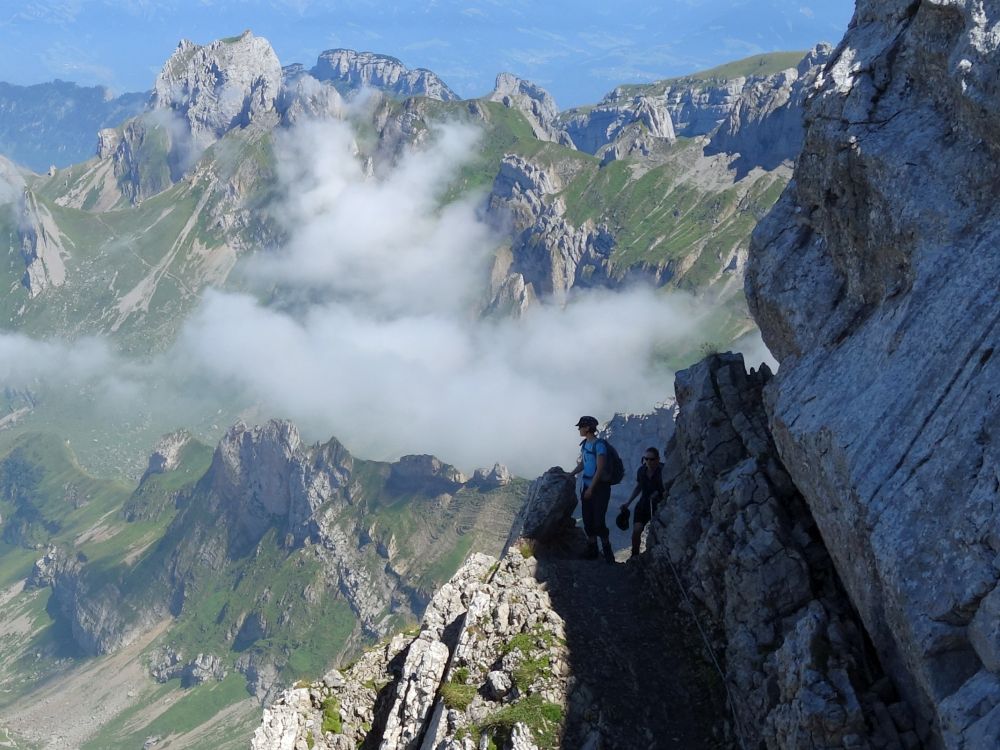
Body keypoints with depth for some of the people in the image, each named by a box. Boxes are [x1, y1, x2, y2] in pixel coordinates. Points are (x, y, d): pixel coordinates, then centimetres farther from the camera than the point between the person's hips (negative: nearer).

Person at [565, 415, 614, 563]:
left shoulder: (599, 445, -17)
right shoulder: (585, 444, 9)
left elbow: (600, 469, -18)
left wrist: (591, 489, -17)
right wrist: (569, 475, 8)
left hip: (599, 487, -8)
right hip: (587, 486, 8)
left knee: (598, 522, -8)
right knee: (588, 521, 8)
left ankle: (608, 554, 3)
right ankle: (592, 551, 17)